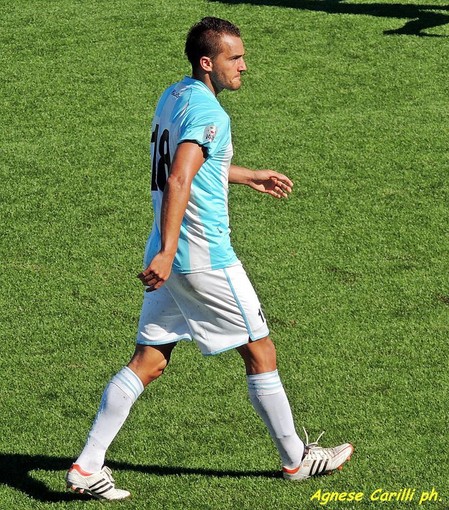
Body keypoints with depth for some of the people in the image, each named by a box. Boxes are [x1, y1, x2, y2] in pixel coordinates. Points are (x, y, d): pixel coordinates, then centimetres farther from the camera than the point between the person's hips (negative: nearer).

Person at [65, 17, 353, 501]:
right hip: (206, 257, -9)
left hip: (171, 259, 9)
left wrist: (249, 176, 37)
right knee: (260, 351, 7)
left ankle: (87, 466, 2)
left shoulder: (173, 95, 13)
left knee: (148, 361, 8)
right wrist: (168, 251, -35)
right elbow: (178, 182, -28)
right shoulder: (207, 111, -17)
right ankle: (295, 458, 21)